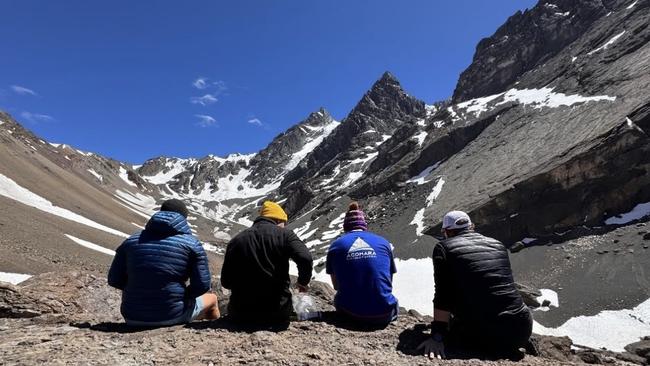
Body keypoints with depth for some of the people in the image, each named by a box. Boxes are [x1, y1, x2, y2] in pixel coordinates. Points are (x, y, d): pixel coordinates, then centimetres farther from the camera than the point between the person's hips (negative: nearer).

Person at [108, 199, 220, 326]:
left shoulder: (132, 241, 3)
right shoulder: (192, 244, -7)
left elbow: (114, 280, 7)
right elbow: (202, 285, -11)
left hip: (133, 319, 4)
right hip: (171, 317, -4)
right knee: (212, 298, 25)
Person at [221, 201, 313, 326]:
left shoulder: (236, 240, 4)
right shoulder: (284, 234, -4)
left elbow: (226, 282, 6)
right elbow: (305, 259, -20)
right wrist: (303, 282, -1)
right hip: (278, 314, -2)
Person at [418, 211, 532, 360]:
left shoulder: (444, 248, 0)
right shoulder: (498, 244, 15)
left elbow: (443, 296, -9)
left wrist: (437, 336, -7)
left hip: (486, 335, -5)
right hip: (522, 330, 5)